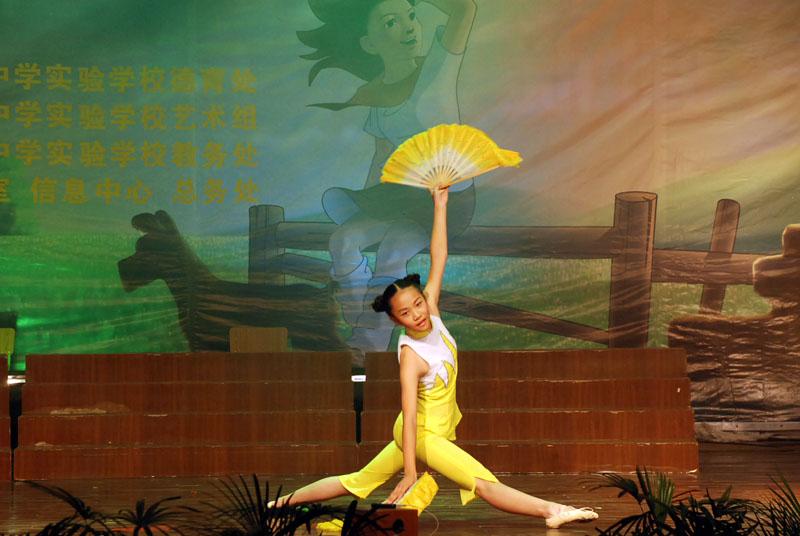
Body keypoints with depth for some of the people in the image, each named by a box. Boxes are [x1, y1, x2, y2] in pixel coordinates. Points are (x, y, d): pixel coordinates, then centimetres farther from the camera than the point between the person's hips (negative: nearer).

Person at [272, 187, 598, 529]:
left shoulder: (432, 314, -8)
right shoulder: (411, 356, -27)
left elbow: (438, 261, -8)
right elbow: (409, 415, -29)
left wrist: (440, 207, -11)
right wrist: (409, 472, -30)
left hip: (437, 431, 9)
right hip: (423, 434, -9)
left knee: (356, 482, 16)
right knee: (486, 483, -14)